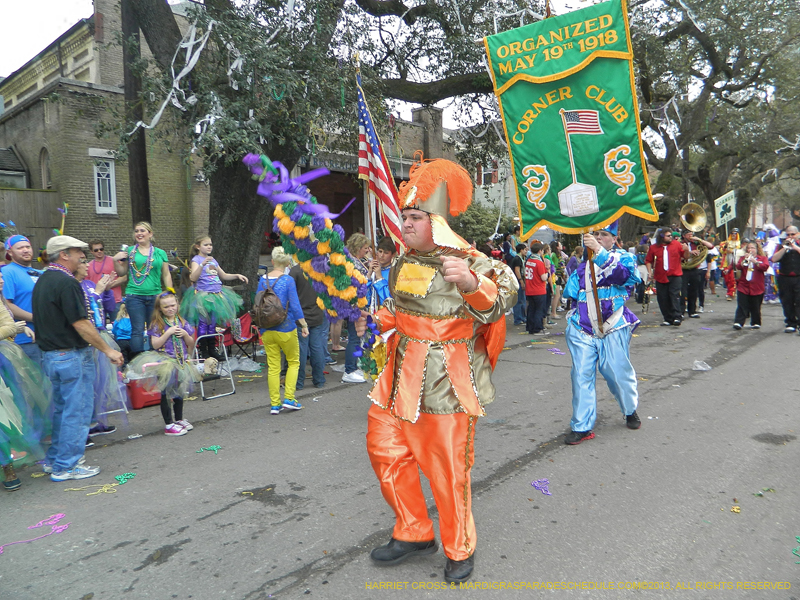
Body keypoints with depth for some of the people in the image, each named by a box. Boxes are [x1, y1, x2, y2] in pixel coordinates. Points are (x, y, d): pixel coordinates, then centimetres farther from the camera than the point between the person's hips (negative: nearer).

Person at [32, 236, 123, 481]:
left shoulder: (42, 280, 11)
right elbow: (81, 324, -21)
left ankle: (53, 460, 30)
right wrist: (108, 350, -15)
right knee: (76, 411, 1)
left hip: (50, 355, 10)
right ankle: (66, 467, 8)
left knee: (62, 409, 20)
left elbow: (45, 318, 17)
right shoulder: (66, 282, -19)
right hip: (71, 355, -10)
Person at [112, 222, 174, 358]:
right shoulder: (130, 252, 8)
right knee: (138, 330, -4)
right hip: (135, 296, -1)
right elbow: (122, 273, 12)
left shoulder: (160, 253, 10)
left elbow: (166, 275, 11)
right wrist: (116, 260, -4)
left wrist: (170, 293, 4)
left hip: (155, 296, 1)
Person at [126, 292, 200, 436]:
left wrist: (185, 334, -10)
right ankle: (169, 425, 6)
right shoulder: (157, 324, -7)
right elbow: (155, 344, -15)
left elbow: (191, 343, 8)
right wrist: (168, 332, -20)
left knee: (179, 392, 17)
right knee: (166, 393, 0)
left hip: (180, 361, 5)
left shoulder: (182, 322, 5)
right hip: (165, 361, -5)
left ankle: (179, 419, 32)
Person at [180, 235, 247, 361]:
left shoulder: (213, 260, 14)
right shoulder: (196, 259, -6)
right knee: (203, 324, -3)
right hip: (202, 295, -6)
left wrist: (237, 275, 12)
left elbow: (223, 276, 25)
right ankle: (203, 351, 7)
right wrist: (202, 264, -31)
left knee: (213, 324, 12)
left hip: (216, 295, 6)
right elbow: (193, 278, -21)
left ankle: (212, 349, 22)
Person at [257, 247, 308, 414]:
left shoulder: (263, 280, 3)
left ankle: (275, 404, 12)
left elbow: (258, 304, 8)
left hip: (267, 331, 4)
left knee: (273, 366, 9)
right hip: (286, 329, -4)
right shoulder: (288, 280, -11)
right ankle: (288, 399, 7)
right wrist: (304, 325, -5)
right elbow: (295, 305, -13)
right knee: (293, 362, 13)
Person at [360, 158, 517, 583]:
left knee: (447, 465, 2)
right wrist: (374, 321, 16)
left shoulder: (466, 261, -13)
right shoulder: (404, 263, 13)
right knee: (386, 449, 14)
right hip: (401, 376, 8)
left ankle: (459, 550, 27)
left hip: (445, 380, -8)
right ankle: (414, 533, 34)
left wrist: (471, 283, -49)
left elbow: (504, 292, -31)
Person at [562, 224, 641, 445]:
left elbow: (621, 273, -21)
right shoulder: (583, 263, 14)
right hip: (582, 328, 3)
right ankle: (582, 426, 7)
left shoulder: (624, 257, 4)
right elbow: (570, 291, 19)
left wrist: (599, 251, -33)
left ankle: (630, 411, 34)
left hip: (613, 329, -3)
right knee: (582, 376, -1)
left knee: (619, 373, 5)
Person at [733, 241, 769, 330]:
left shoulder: (762, 258, 7)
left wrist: (755, 261, -20)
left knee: (755, 307, 7)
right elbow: (738, 267, -2)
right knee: (742, 306, -5)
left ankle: (756, 323, 18)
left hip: (757, 287, -1)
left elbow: (765, 267, -11)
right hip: (743, 286, 1)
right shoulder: (743, 258, 12)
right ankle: (738, 322, -8)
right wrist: (744, 261, -17)